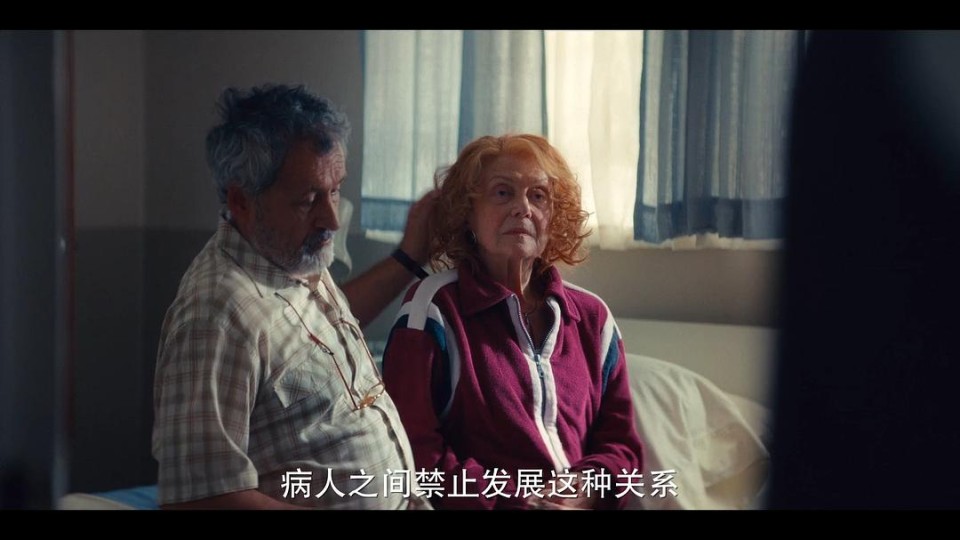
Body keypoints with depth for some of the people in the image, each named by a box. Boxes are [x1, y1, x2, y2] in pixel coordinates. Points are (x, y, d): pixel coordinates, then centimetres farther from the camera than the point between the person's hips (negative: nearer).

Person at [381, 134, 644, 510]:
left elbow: (620, 440, 14)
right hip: (488, 503, -5)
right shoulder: (434, 308, -2)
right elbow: (415, 453, -7)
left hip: (586, 503, 5)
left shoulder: (591, 317, 12)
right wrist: (519, 499, -14)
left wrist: (590, 486, -7)